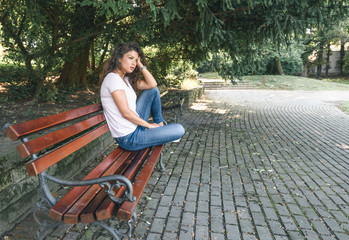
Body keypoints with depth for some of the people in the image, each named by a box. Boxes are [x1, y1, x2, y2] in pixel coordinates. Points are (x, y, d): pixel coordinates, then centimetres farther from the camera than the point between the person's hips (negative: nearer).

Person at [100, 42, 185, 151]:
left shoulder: (126, 79, 11)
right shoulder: (113, 78, -17)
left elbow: (152, 84, 4)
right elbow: (126, 113, -21)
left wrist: (140, 64, 2)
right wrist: (149, 125, -10)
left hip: (135, 125, 9)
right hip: (129, 139, -9)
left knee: (153, 90, 11)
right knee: (179, 130, -7)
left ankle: (160, 125, 22)